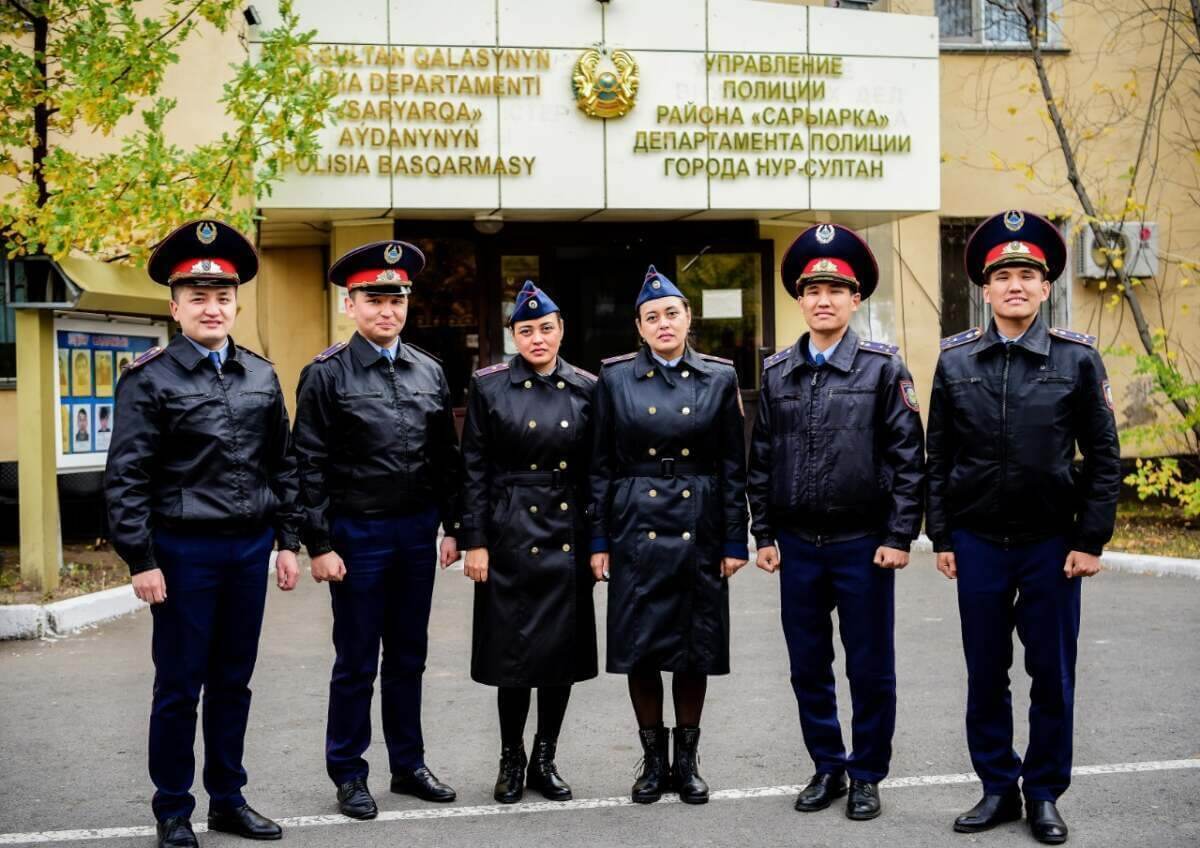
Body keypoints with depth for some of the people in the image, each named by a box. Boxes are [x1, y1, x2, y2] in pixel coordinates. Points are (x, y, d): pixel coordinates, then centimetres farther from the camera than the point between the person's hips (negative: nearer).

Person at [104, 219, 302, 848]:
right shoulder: (148, 379, -7)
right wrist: (141, 561, -13)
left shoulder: (261, 376, 8)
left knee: (233, 682, 14)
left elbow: (282, 466, 13)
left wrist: (287, 541, 9)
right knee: (179, 689, 5)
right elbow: (126, 479, -10)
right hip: (184, 551, -4)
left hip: (250, 548, 5)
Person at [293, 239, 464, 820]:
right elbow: (310, 468, -9)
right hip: (357, 534, -4)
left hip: (418, 533, 4)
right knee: (356, 664, 5)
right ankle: (348, 775, 19)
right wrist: (320, 546, -12)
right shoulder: (326, 374, -7)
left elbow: (447, 459, 11)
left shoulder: (429, 372, 7)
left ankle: (408, 765, 26)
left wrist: (451, 527, 7)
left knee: (408, 658, 14)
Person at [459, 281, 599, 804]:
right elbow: (474, 470, -2)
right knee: (513, 649, 2)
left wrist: (600, 541, 4)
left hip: (569, 538, 2)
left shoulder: (586, 389, 5)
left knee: (566, 648, 6)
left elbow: (597, 471, 7)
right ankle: (511, 761, 19)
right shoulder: (489, 386, -1)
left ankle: (545, 759, 22)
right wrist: (474, 541, -6)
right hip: (511, 536, -2)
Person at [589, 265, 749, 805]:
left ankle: (687, 759, 22)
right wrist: (598, 541, -2)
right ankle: (653, 759, 20)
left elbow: (734, 466, 3)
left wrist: (734, 542, -1)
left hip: (699, 531, 0)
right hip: (637, 530, 0)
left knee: (695, 650, 7)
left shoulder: (720, 378, 2)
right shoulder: (615, 378, 2)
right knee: (640, 649, 4)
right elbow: (601, 466, 3)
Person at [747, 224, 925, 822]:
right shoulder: (777, 373, 7)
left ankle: (867, 776, 21)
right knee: (808, 667, 11)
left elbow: (908, 457, -5)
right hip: (797, 545, 3)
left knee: (870, 669, 6)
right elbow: (761, 459, 10)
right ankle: (827, 768, 27)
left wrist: (899, 537, -9)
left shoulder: (884, 368, -3)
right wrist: (764, 535, 6)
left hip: (863, 544, -3)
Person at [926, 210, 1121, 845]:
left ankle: (1043, 794, 22)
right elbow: (938, 456, 5)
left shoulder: (1078, 358, -2)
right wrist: (941, 537, 2)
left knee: (1052, 676, 7)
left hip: (1052, 544, -1)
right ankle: (997, 788, 23)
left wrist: (1090, 541, -5)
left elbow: (1103, 457, -1)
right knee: (985, 675, 9)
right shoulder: (955, 360, 2)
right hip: (978, 544, 1)